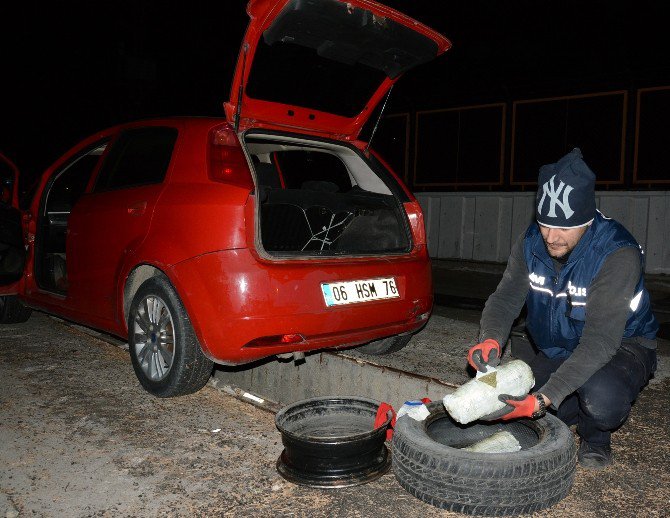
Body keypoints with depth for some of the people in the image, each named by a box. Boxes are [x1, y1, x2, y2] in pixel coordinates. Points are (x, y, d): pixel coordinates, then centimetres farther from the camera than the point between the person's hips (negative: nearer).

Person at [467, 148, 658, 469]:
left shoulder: (618, 254, -31)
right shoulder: (531, 243, -13)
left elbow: (600, 341, -37)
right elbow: (505, 298, -16)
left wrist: (542, 399, -46)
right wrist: (490, 339, -41)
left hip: (621, 347, -5)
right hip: (554, 351, 5)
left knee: (602, 398, -38)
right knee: (508, 405, -10)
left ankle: (595, 436, -1)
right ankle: (573, 412, 18)